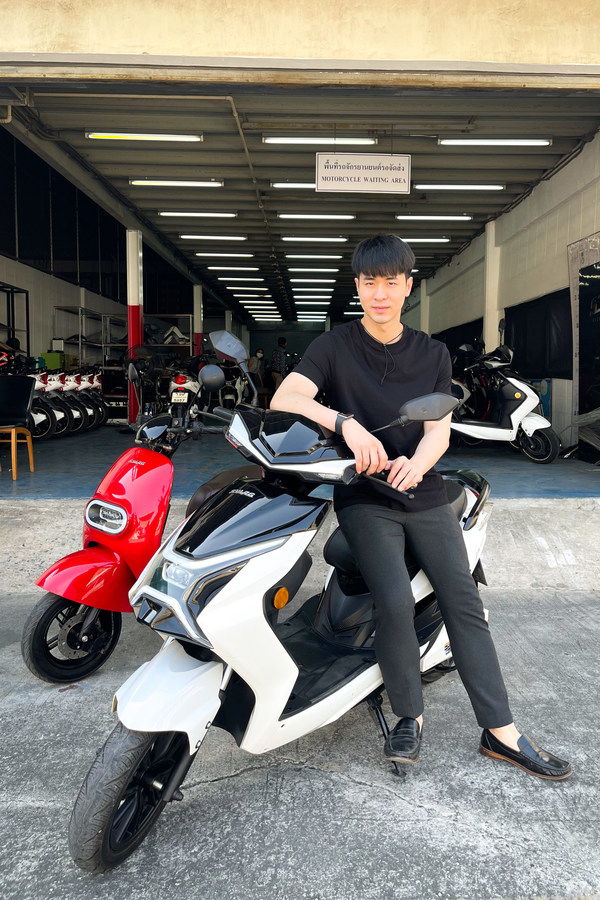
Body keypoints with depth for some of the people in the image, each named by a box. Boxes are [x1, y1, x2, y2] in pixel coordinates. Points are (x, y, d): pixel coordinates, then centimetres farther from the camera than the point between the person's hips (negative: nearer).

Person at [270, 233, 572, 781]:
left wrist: (414, 464, -23)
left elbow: (439, 431, 0)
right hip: (364, 499, -3)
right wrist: (345, 423, -34)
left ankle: (501, 732, 6)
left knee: (464, 602, -5)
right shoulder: (334, 347, 1)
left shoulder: (434, 355, 11)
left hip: (423, 494, 3)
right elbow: (284, 400, -15)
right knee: (395, 602, -22)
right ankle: (410, 717, 1)